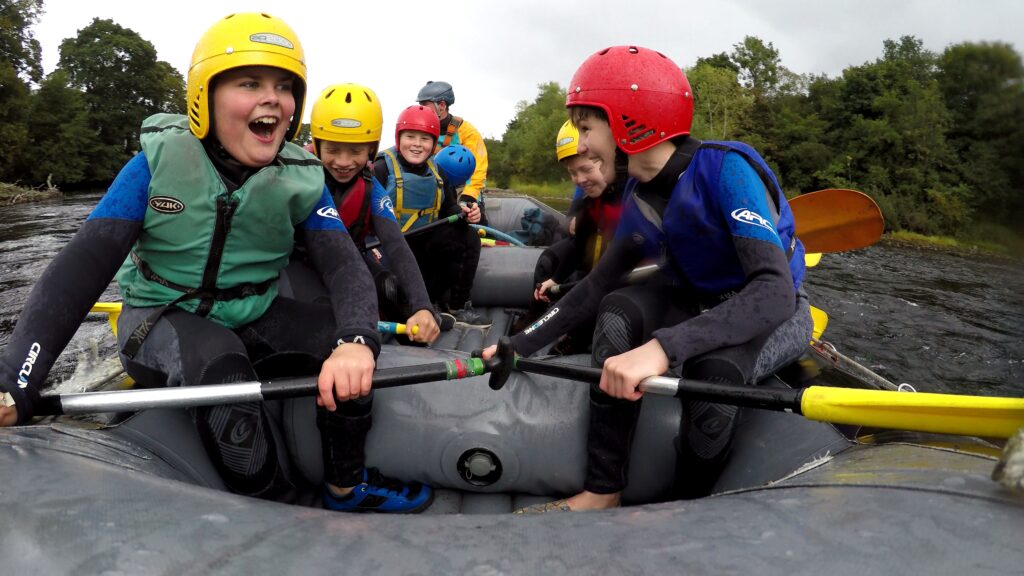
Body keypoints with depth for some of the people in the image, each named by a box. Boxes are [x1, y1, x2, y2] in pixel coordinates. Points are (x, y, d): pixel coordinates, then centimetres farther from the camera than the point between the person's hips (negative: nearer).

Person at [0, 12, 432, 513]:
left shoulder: (302, 181, -8)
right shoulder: (160, 162, -14)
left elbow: (343, 264, -21)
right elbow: (81, 267, -19)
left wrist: (355, 340, -45)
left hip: (253, 318, 3)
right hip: (162, 319, -3)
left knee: (343, 341, -20)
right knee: (218, 365, -35)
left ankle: (345, 487, 1)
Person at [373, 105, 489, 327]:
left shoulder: (437, 170, 8)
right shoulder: (383, 168, -11)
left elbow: (448, 208, 10)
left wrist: (464, 213, -13)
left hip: (427, 240, 6)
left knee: (468, 237, -17)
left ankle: (457, 306, -8)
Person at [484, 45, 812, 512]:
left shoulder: (724, 169, -28)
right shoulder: (640, 195, -5)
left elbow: (774, 291, -39)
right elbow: (598, 284, 2)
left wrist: (663, 346, -52)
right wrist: (521, 345, -4)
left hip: (776, 315, -6)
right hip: (701, 304, 6)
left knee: (713, 367, -36)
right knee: (618, 310, -19)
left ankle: (690, 505, -9)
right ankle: (602, 492, -14)